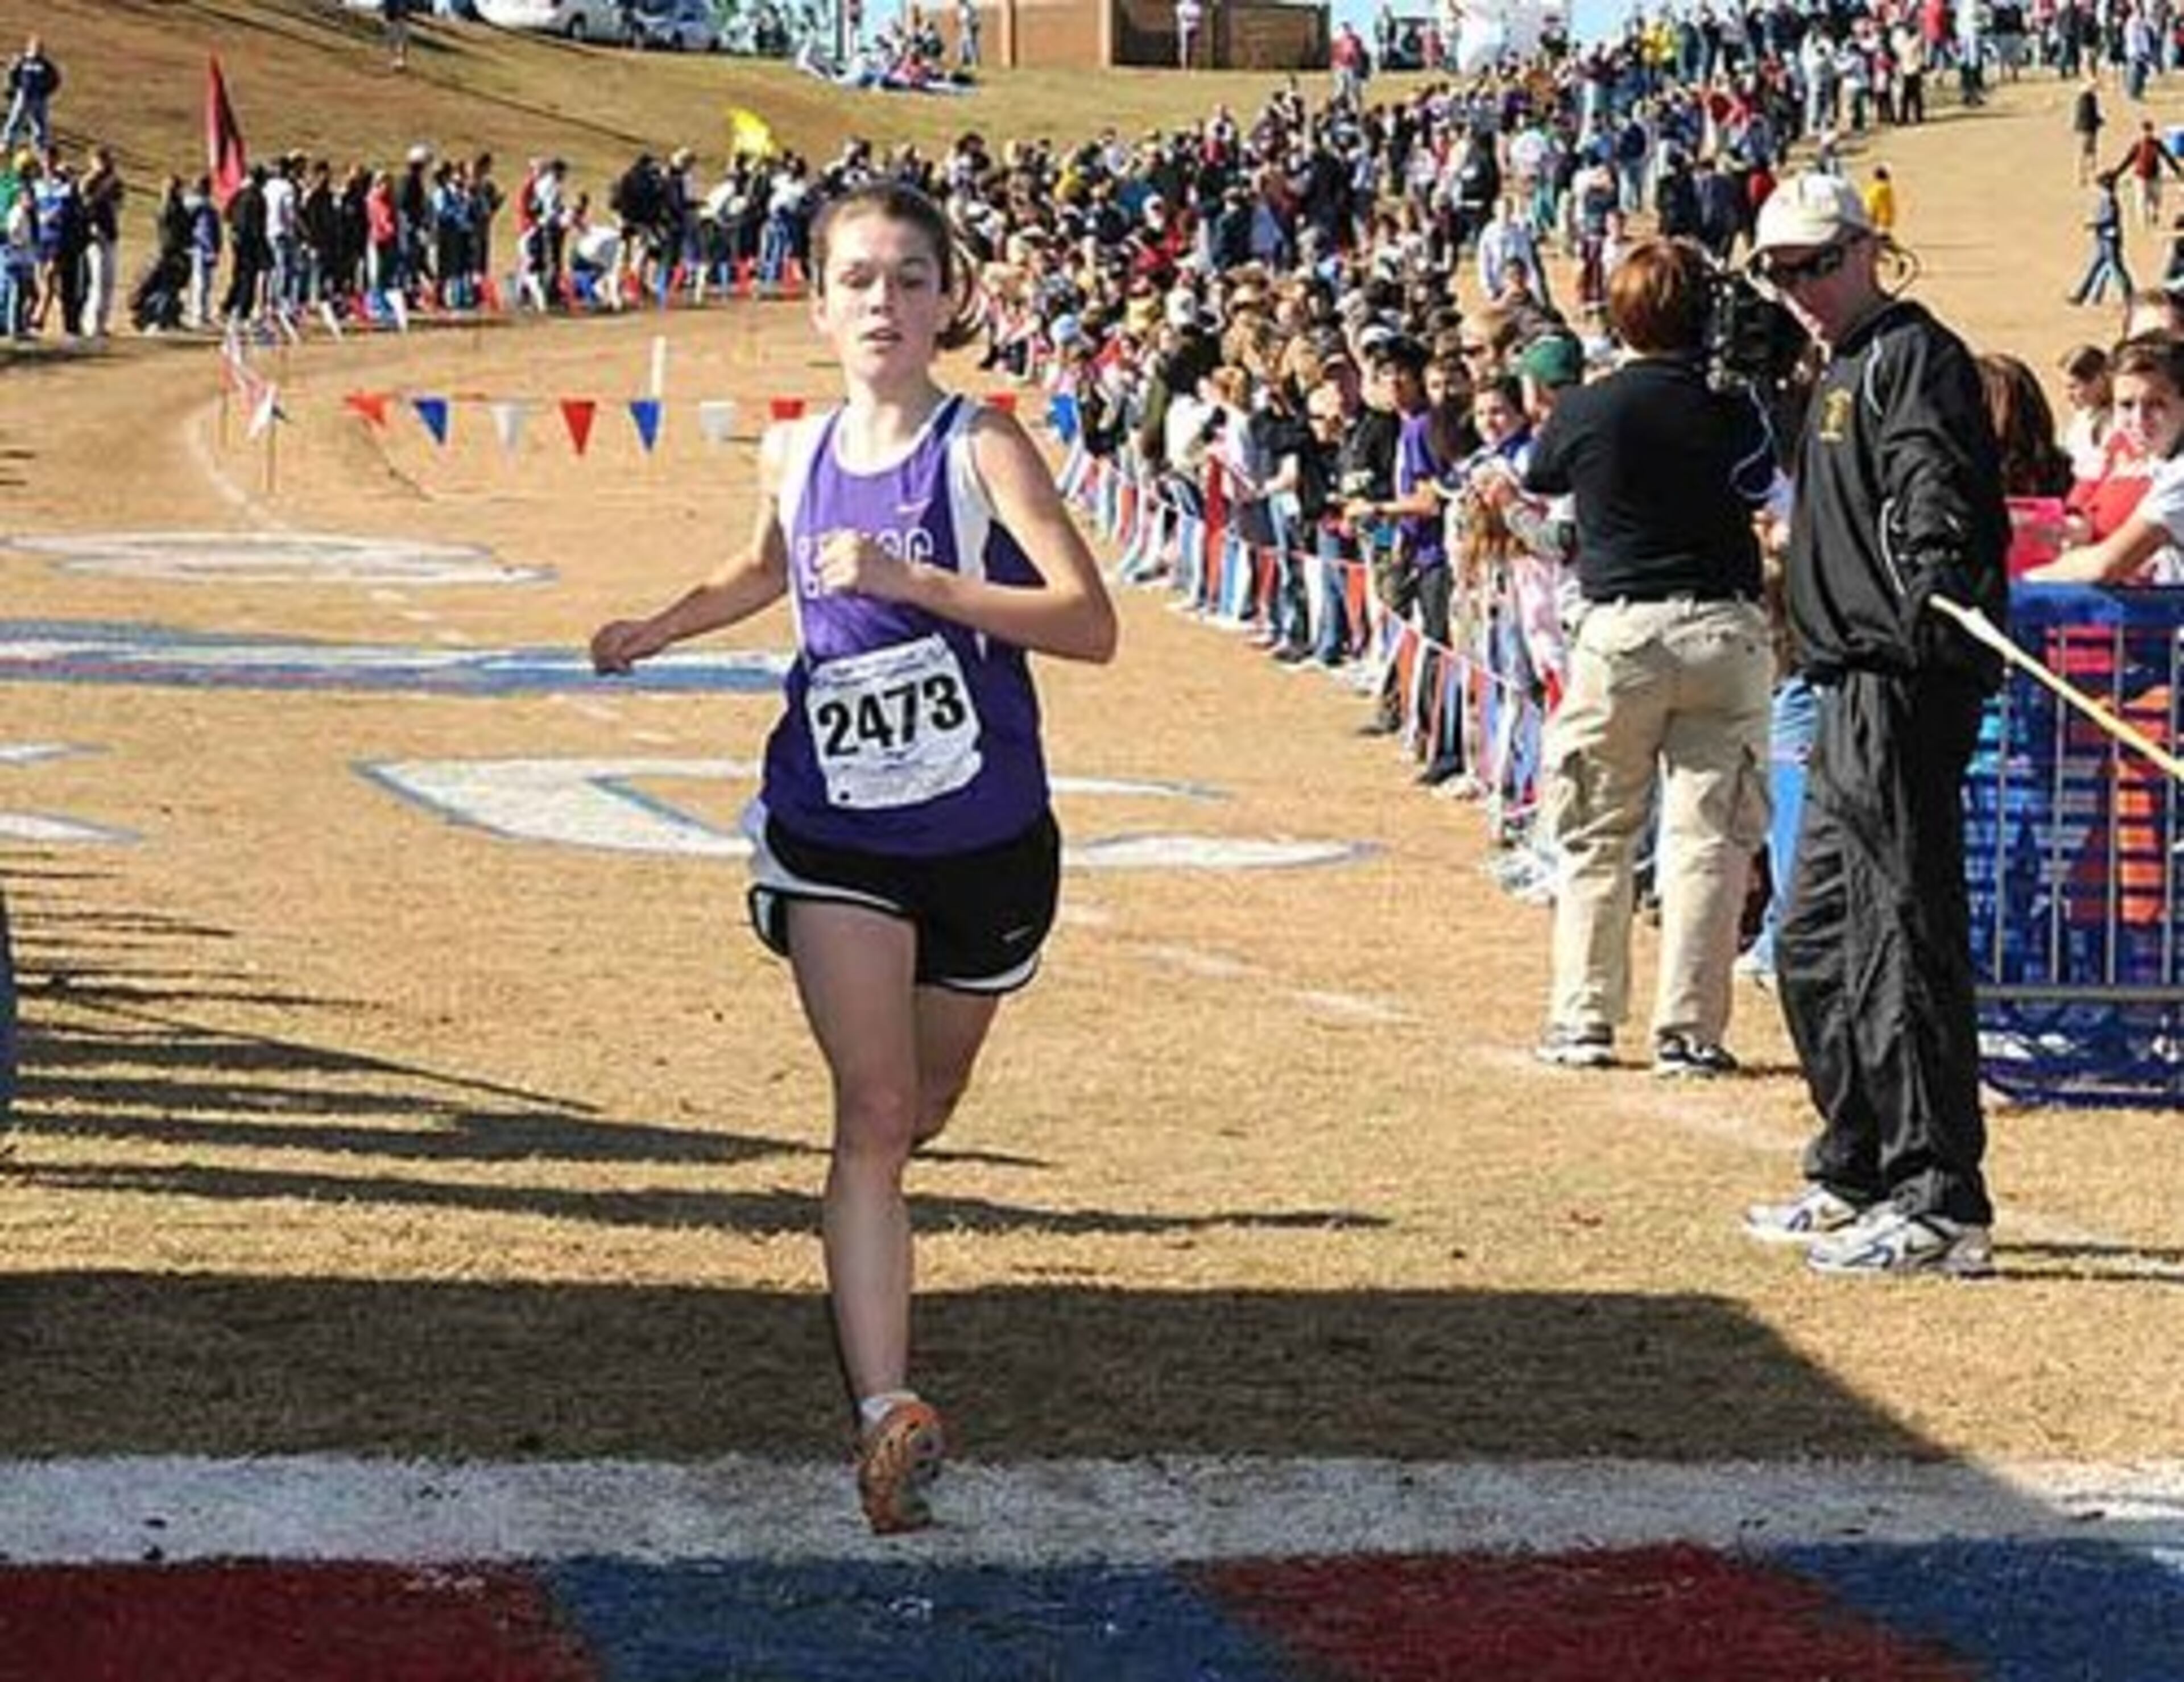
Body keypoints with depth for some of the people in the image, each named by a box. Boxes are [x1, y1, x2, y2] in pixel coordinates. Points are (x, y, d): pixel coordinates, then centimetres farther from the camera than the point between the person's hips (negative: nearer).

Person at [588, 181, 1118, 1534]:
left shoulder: (982, 448, -11)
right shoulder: (797, 457, 3)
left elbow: (1090, 622, -23)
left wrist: (909, 577, -28)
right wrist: (661, 629, 12)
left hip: (984, 837, -1)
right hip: (833, 832, 2)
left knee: (924, 1105, 16)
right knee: (872, 1110, -12)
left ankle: (864, 1252, 51)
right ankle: (886, 1415, -20)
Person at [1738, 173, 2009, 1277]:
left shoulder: (1913, 355, -8)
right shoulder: (1839, 375, 22)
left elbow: (1935, 496, -24)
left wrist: (1933, 584, -42)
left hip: (1906, 680, -11)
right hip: (1854, 690, 11)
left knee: (1903, 937, -13)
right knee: (1816, 946, 18)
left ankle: (1944, 1206, -14)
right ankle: (1855, 1178, 29)